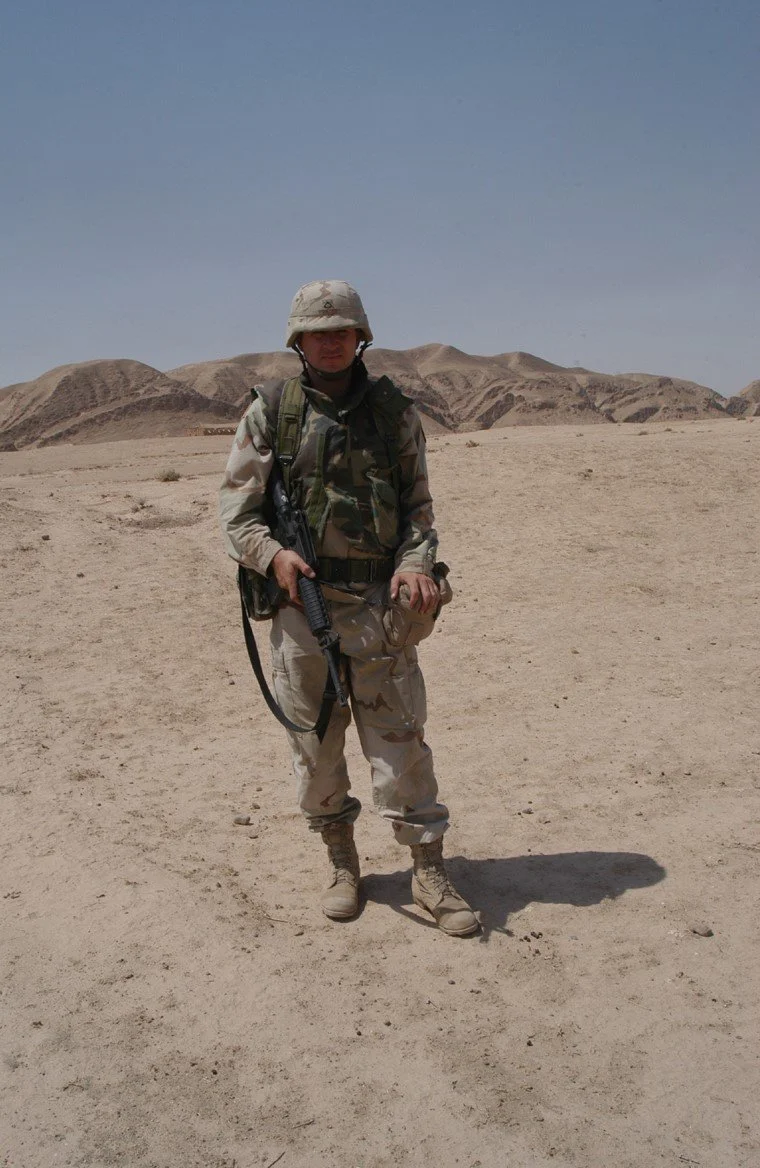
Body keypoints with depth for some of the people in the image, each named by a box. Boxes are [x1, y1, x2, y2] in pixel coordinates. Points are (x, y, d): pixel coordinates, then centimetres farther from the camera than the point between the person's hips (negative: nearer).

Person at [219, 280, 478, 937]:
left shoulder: (395, 411, 6)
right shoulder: (271, 411, 3)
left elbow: (418, 504, 9)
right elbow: (236, 508, 3)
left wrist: (416, 562, -9)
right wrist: (272, 555, -15)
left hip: (380, 605, 0)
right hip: (301, 603, 0)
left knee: (400, 741, 1)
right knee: (315, 746, 10)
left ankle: (430, 873, 14)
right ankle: (342, 865, 28)